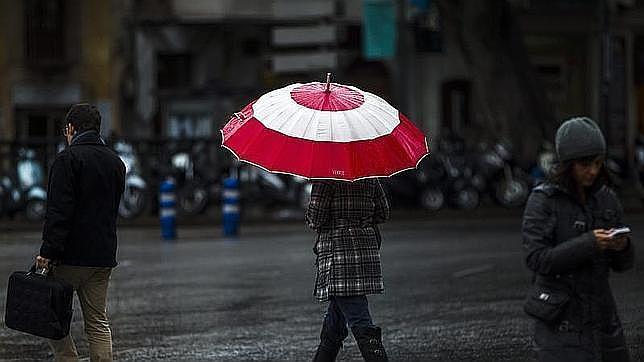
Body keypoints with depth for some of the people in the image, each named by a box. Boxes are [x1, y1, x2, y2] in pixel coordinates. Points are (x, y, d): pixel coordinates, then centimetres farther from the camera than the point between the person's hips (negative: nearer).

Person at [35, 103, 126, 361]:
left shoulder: (68, 159, -10)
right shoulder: (115, 162, 14)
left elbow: (59, 211, -17)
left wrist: (48, 252, -17)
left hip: (72, 255, -7)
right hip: (104, 255, 7)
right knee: (98, 323, 9)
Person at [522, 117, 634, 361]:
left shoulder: (606, 199, 6)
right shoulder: (541, 201, -9)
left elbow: (621, 263, 8)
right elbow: (536, 259, -17)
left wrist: (622, 246, -15)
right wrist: (588, 244, -25)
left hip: (601, 317, 6)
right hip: (560, 320, -6)